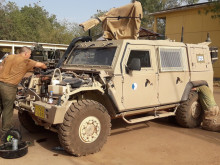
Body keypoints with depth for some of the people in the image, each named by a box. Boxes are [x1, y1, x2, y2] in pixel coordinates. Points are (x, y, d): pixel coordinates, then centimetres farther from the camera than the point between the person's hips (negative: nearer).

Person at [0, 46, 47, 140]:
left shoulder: (9, 57, 16)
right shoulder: (25, 61, -4)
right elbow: (40, 65, 1)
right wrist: (45, 67, 22)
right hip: (8, 86, -7)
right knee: (8, 109, 5)